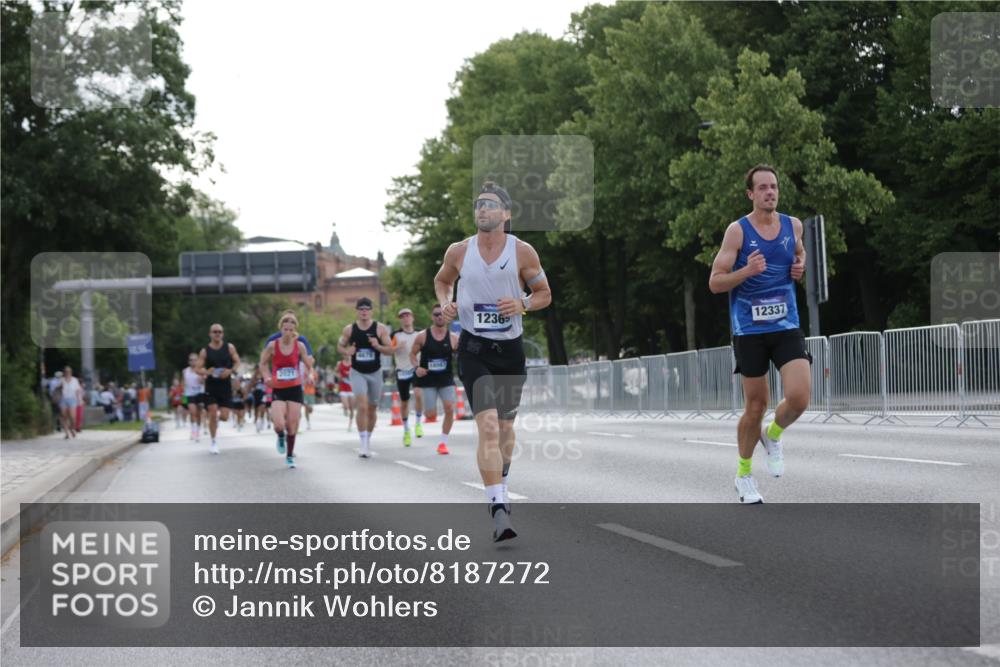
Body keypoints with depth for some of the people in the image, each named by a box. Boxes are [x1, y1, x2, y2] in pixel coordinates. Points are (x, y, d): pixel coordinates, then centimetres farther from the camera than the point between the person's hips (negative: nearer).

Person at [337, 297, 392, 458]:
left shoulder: (380, 328, -4)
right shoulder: (349, 329, -2)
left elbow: (389, 349, -2)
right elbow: (340, 346, 9)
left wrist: (378, 346, -22)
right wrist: (347, 351, -13)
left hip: (375, 372, 2)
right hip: (357, 372, -1)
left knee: (372, 408, 11)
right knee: (362, 406, -17)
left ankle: (368, 440, 29)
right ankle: (363, 443, -15)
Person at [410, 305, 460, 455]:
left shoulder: (453, 338, -1)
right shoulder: (422, 336, -4)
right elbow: (413, 354, 4)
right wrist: (417, 367, -13)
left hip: (447, 378, 2)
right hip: (428, 379, -2)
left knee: (449, 409, -12)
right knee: (431, 415, -7)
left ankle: (443, 443, 3)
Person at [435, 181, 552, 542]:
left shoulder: (522, 251, -4)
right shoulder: (459, 251, -1)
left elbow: (544, 294, 6)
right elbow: (441, 280, 19)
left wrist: (522, 304, -14)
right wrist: (445, 303, -2)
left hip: (510, 349, 2)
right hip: (474, 349, -2)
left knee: (505, 426, 15)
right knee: (488, 427, -17)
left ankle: (500, 487, 43)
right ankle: (499, 510, -21)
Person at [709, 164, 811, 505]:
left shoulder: (793, 225, 6)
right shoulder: (737, 231, -6)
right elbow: (715, 283, -7)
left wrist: (800, 267, 6)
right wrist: (747, 271, -23)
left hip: (787, 326, 3)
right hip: (749, 329, -3)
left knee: (799, 397, -15)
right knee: (756, 406, 4)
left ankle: (773, 435, 18)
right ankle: (744, 473, 25)